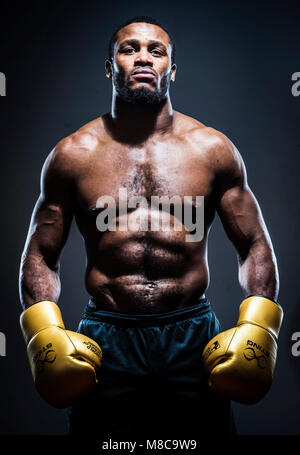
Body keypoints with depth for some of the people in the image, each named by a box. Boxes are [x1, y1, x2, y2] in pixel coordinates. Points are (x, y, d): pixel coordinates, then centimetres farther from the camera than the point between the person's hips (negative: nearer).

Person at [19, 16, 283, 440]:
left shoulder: (213, 149, 3)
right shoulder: (73, 154, 2)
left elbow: (255, 247, 7)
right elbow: (41, 255, 7)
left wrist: (256, 325, -6)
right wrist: (44, 331, -7)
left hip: (194, 337, 1)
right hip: (104, 340, 0)